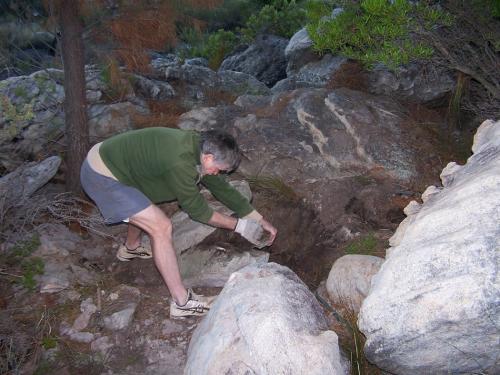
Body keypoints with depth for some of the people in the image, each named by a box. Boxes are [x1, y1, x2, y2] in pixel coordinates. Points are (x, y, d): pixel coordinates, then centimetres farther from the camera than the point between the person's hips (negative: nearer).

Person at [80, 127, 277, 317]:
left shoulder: (197, 145, -2)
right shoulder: (180, 163, -29)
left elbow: (221, 186, 6)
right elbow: (197, 209, -16)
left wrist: (260, 220, 9)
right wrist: (239, 225, -8)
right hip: (101, 177, -10)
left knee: (144, 207, 31)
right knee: (161, 227, -14)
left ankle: (130, 249, 58)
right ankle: (182, 302, -5)